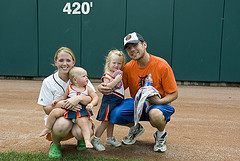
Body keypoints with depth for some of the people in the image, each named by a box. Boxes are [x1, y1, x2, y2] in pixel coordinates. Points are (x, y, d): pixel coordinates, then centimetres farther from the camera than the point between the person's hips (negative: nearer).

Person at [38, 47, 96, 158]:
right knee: (62, 124, -36)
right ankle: (55, 143, 1)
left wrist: (79, 98, -30)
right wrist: (62, 104, -22)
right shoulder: (48, 82, -3)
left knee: (81, 132, -32)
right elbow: (47, 110, -3)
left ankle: (81, 138, 9)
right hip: (57, 117, 0)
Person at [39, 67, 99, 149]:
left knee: (84, 123, -27)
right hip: (67, 109, 2)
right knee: (55, 112, -15)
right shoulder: (69, 88, 10)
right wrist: (56, 100, 7)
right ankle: (47, 129, 6)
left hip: (81, 111, -1)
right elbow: (64, 96, 22)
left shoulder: (88, 89, 8)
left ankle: (87, 140, -26)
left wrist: (91, 104, -17)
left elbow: (95, 97, 2)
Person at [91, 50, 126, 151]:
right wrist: (117, 80, -28)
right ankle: (96, 140, 8)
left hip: (118, 101, 8)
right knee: (105, 121, -4)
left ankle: (109, 138, 30)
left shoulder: (119, 74, 13)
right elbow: (106, 87, -27)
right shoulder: (107, 75, -11)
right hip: (109, 101, -8)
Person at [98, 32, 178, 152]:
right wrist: (102, 88, -18)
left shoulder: (162, 66, -16)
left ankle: (161, 135, 0)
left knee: (155, 114, -40)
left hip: (159, 103, -3)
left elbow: (174, 94, -10)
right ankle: (135, 129, 13)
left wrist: (159, 101, -30)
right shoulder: (128, 67, -4)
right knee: (115, 115, -23)